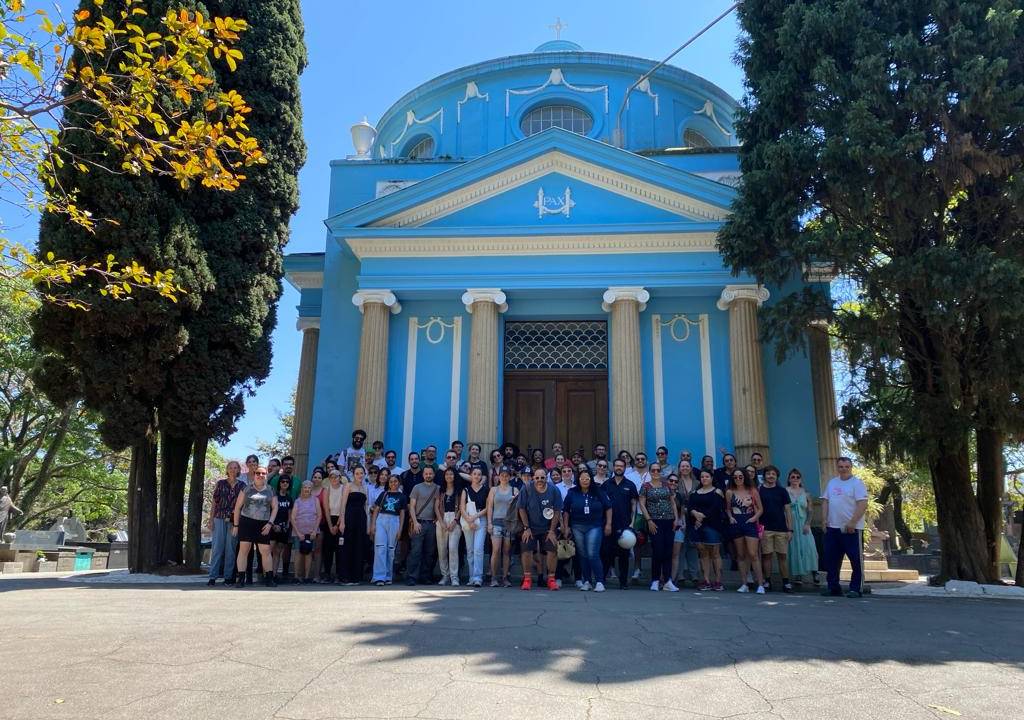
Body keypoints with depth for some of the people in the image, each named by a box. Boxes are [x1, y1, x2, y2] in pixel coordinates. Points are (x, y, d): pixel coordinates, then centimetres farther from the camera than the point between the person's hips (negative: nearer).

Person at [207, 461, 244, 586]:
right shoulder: (221, 483, 5)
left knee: (231, 548, 3)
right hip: (219, 519, 0)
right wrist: (211, 519, 1)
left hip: (234, 520, 0)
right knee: (217, 547, -1)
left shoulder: (242, 485, 6)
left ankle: (228, 576, 10)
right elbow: (215, 502, 5)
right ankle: (213, 576, 3)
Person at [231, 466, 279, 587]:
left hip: (263, 525, 2)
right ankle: (241, 579, 1)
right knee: (243, 550, -4)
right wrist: (235, 525, 2)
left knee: (266, 551, 0)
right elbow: (238, 506, 6)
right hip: (246, 522, -1)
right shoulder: (246, 488, 6)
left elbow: (275, 507, 8)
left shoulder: (270, 490, 11)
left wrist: (270, 523, -4)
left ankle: (269, 578, 5)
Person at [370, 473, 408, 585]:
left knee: (390, 550, 5)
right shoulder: (384, 494, 10)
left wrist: (400, 529, 2)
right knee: (380, 548, -9)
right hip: (381, 520, 0)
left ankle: (387, 577, 14)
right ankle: (379, 577, -10)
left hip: (394, 522, 1)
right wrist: (373, 524, -2)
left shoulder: (402, 496, 9)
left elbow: (402, 513, 8)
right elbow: (376, 509, 8)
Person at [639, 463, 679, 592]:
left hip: (669, 522, 4)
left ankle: (667, 581, 7)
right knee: (657, 551, -6)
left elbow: (673, 503, 15)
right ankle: (655, 581, 5)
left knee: (668, 552, 3)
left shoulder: (666, 485, 12)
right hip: (655, 522, -4)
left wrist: (676, 518, 4)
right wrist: (649, 520, -10)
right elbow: (642, 504, -2)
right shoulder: (646, 486, 1)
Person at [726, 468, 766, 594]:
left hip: (750, 524, -2)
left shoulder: (752, 491, 3)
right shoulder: (729, 492, 7)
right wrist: (730, 517, -1)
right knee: (741, 555, 7)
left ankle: (760, 584, -6)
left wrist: (755, 517, -9)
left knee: (753, 554, -11)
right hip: (736, 525, 2)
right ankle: (744, 584, 13)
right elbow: (728, 508, 17)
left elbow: (760, 509, 7)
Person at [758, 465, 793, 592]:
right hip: (765, 529, -1)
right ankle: (767, 581, 9)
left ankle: (786, 582, 9)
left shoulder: (782, 491, 7)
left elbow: (788, 510, 7)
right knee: (767, 555, 1)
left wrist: (790, 529, 1)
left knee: (782, 556, 2)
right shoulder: (759, 491, 5)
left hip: (781, 529, 1)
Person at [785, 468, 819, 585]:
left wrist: (807, 524, -6)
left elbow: (809, 511, 8)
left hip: (803, 524, 2)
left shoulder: (805, 493, 9)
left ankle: (813, 572, -7)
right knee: (793, 548, -2)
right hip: (790, 525, -2)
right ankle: (797, 574, 4)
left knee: (808, 547, -11)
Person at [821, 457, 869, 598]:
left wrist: (852, 523, -20)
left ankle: (855, 589, 8)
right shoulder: (832, 483, 15)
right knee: (831, 559, 9)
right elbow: (825, 502, 16)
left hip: (851, 528, -6)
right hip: (832, 528, 6)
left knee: (856, 560, -1)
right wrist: (825, 520, 4)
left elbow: (863, 505, -14)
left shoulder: (857, 483, -5)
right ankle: (833, 587, 18)